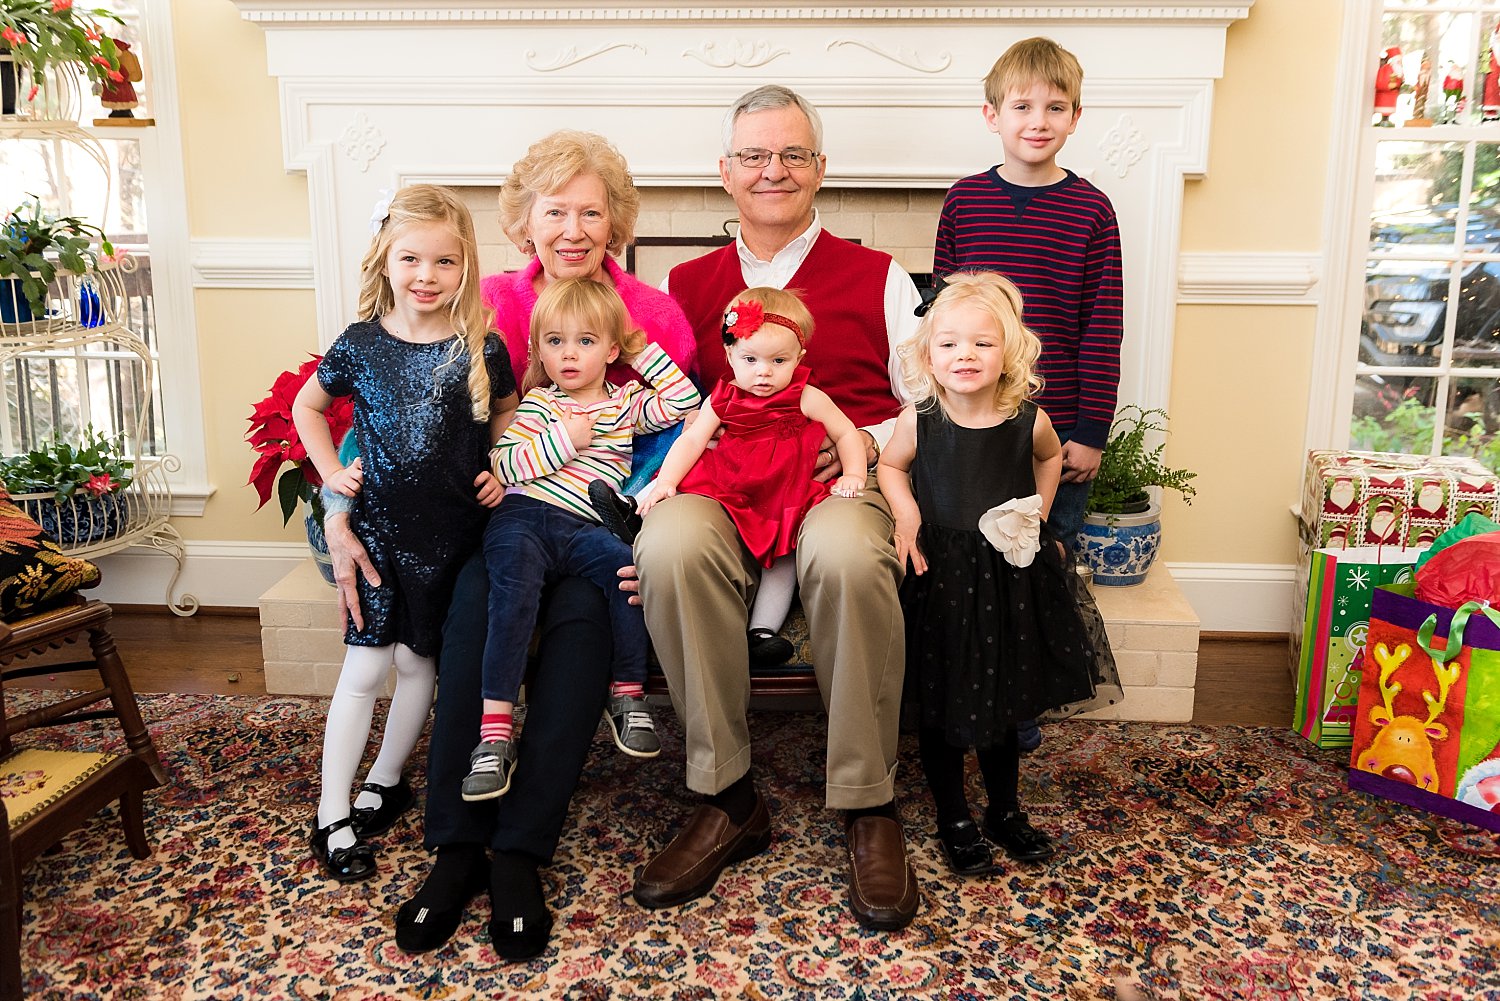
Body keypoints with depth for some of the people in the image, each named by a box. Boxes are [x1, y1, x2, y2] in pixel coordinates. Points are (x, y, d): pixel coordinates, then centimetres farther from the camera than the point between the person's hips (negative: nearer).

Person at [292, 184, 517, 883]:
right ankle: (331, 818, 14)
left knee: (418, 661, 11)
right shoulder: (360, 344, -4)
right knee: (364, 668, 2)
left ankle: (384, 785, 32)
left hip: (453, 531, 1)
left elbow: (507, 414, 12)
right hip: (377, 529, 0)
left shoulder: (482, 350, -5)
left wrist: (500, 472, -3)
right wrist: (331, 473, 3)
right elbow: (306, 407, 13)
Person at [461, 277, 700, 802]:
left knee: (629, 563, -31)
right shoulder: (537, 403, 15)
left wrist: (643, 348, 15)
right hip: (523, 516, -1)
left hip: (585, 528, 2)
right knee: (515, 582, -33)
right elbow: (503, 464, 3)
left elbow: (685, 400, 9)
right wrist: (565, 439, -4)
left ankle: (627, 695, -15)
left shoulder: (626, 401, 22)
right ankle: (495, 731, -34)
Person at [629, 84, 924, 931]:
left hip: (844, 480, -1)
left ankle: (870, 806, -18)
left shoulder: (878, 278, 18)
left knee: (848, 558, -38)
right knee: (668, 546, -34)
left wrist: (870, 443, -8)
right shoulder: (687, 285, 22)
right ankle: (729, 799, -18)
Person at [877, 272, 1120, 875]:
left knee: (1002, 704, 16)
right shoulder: (918, 421, -13)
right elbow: (889, 468, 6)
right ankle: (953, 820, 27)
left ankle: (1006, 810, 37)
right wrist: (906, 515, -11)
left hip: (1011, 577, 2)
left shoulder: (1028, 420, -9)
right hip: (940, 577, -1)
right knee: (942, 709, 8)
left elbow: (1050, 457, 14)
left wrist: (1038, 516, 7)